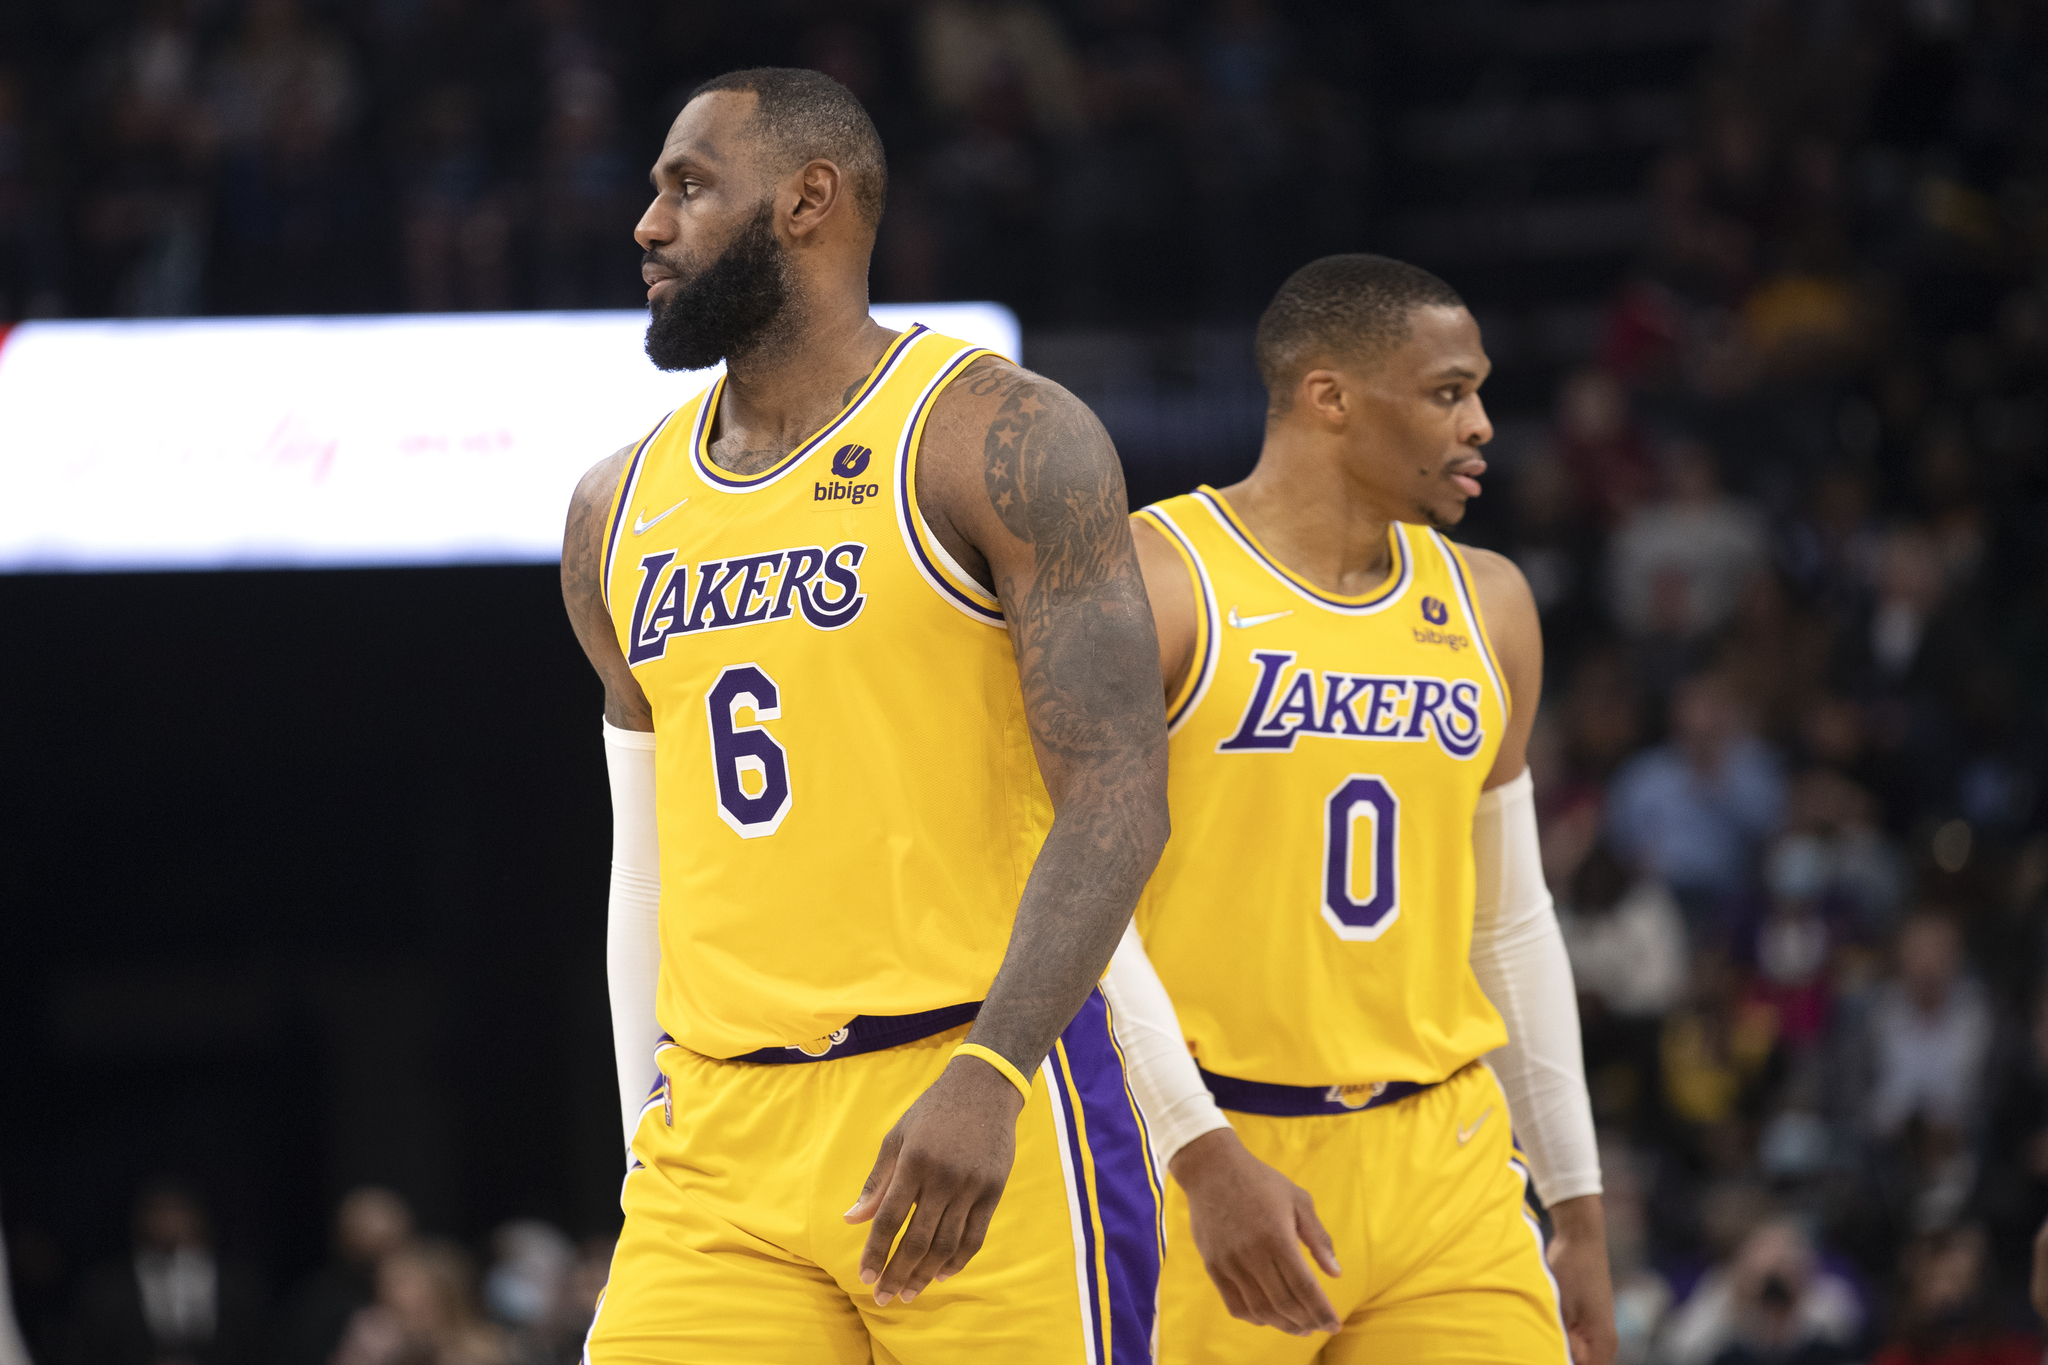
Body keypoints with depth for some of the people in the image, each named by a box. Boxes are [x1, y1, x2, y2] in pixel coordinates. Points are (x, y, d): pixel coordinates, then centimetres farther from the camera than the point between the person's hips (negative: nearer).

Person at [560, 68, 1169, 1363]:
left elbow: (1117, 799, -14)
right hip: (723, 1146, 5)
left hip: (989, 1113, -5)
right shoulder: (620, 511, 16)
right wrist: (650, 1150, 18)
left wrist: (988, 1079, -26)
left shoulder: (1001, 442, -5)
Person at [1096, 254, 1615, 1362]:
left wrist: (1579, 1213, 17)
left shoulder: (1485, 606, 13)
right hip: (1201, 1161, -5)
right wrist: (1204, 1156, -22)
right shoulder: (1152, 583, -7)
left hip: (1440, 1163, 5)